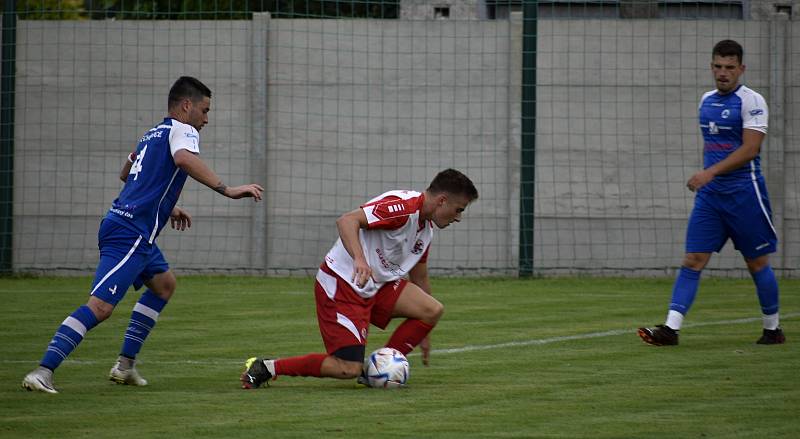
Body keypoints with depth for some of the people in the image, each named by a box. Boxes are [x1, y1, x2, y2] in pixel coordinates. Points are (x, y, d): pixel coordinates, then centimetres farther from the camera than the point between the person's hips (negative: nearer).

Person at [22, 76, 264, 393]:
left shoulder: (153, 135, 21)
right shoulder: (181, 130, -4)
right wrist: (227, 190, -31)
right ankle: (43, 372, -25)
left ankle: (125, 365, 24)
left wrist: (165, 208, 44)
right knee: (100, 307, -18)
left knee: (165, 284, 26)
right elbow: (184, 158, -29)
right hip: (131, 234, -10)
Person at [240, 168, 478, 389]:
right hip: (341, 283, -9)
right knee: (349, 370, -16)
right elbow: (347, 220, -29)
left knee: (433, 309, -7)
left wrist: (423, 332, 29)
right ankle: (266, 368, -3)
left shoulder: (427, 227, 12)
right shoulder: (403, 207, -19)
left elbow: (419, 278, 25)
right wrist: (360, 259, -45)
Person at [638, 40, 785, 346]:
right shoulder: (707, 101, 12)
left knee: (757, 264, 4)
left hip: (744, 194, -6)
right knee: (693, 260, -5)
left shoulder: (751, 102, -10)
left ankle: (772, 329, 20)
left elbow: (750, 149, -20)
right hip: (710, 194, 6)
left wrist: (710, 172, -26)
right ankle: (670, 328, -13)